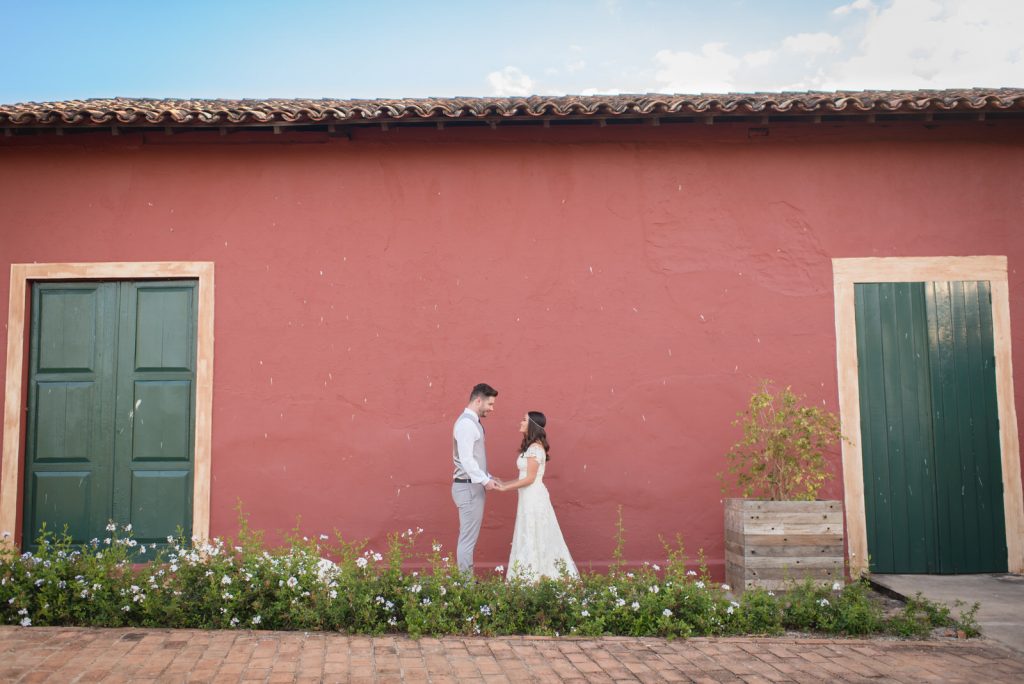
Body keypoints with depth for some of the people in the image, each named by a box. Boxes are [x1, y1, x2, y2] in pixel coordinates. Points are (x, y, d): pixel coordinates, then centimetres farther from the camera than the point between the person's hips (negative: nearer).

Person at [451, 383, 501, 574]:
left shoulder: (473, 422, 16)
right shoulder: (466, 423, -16)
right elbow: (466, 459, -22)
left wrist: (489, 478, 15)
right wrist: (485, 480, -19)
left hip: (474, 486, 10)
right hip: (469, 487, -10)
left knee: (469, 537, 13)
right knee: (468, 538, -6)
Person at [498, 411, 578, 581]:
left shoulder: (535, 448, -16)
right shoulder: (531, 447, 12)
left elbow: (529, 479, -18)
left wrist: (505, 488, -13)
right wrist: (504, 483, 11)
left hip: (534, 498, -9)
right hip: (529, 498, 9)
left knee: (533, 539, -2)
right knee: (533, 539, 12)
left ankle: (533, 579, 4)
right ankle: (534, 577, 17)